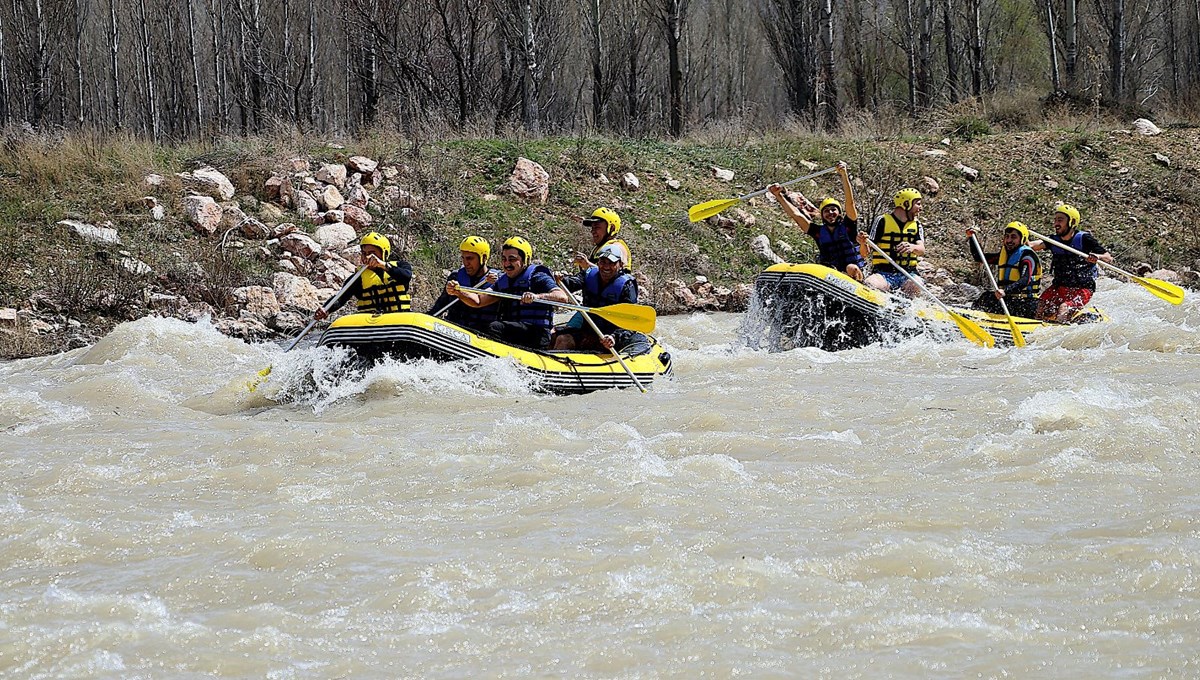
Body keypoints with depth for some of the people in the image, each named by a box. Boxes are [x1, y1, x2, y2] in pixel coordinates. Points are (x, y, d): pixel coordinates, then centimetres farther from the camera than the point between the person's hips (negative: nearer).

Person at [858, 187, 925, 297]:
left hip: (907, 274, 2)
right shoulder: (882, 221, 3)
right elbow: (865, 253, 0)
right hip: (883, 273, -2)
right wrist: (863, 244, -25)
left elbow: (921, 250, -4)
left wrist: (912, 247, -29)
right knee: (870, 285, -36)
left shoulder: (916, 226, 15)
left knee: (915, 286, -34)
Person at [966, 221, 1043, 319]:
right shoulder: (1004, 254, 16)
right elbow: (979, 258, 24)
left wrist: (1006, 291, -39)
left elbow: (1024, 281, -24)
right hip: (1008, 299, 8)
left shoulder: (1027, 255, -9)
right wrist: (971, 239, 10)